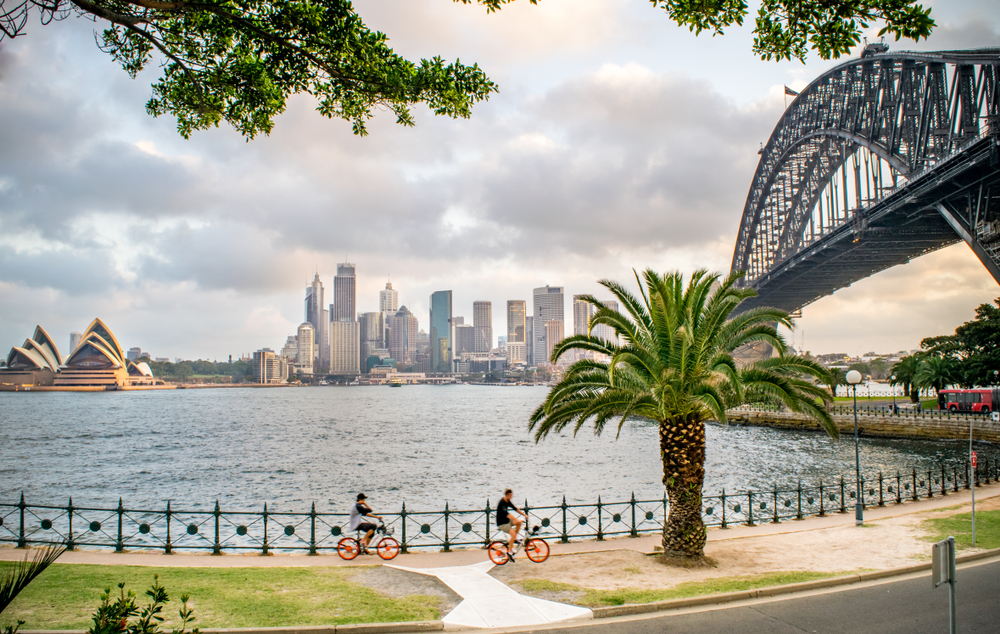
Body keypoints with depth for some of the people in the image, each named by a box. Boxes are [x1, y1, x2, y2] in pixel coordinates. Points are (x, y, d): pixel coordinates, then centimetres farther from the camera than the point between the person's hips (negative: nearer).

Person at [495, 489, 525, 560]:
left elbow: (515, 509, 15)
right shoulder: (502, 503, -23)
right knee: (513, 533, -25)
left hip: (507, 521, 9)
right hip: (502, 524, -9)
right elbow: (506, 513, -36)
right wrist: (516, 519, -45)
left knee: (520, 522, -8)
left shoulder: (508, 501, 5)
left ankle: (514, 538, 6)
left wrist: (524, 515, 7)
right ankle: (510, 552, -14)